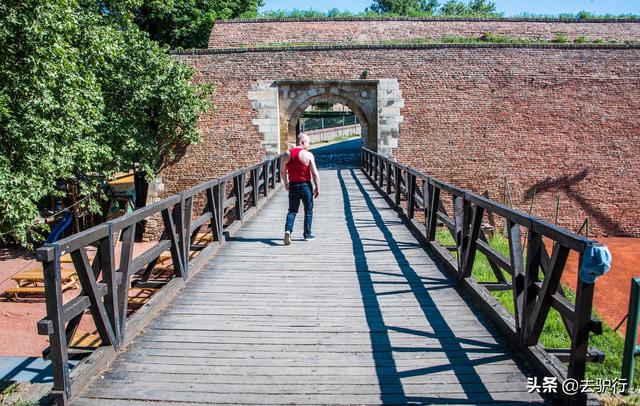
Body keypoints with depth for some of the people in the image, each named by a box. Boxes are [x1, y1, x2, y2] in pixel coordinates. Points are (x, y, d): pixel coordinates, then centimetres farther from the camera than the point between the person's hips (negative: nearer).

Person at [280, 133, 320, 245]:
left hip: (292, 185, 3)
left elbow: (282, 172, 9)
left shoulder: (287, 154, 2)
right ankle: (307, 234, 18)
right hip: (305, 185, -3)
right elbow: (315, 174, -12)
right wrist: (317, 187, -3)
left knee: (292, 210, 12)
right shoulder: (308, 155, -10)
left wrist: (286, 184, 22)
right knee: (308, 211, 12)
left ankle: (288, 230, -9)